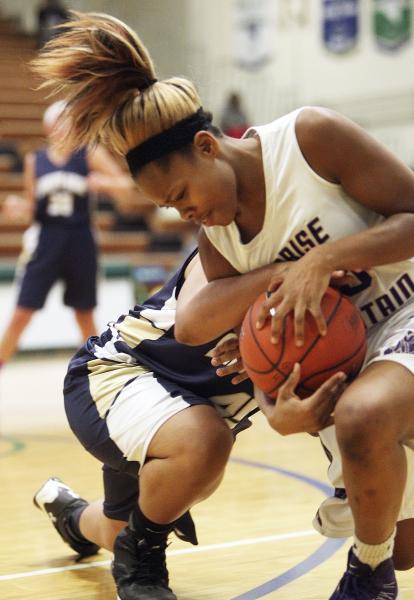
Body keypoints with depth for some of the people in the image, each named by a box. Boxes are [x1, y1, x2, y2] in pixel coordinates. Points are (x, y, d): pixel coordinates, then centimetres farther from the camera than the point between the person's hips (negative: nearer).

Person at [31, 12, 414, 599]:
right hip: (345, 353, 7)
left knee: (363, 415, -38)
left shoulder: (310, 136, -19)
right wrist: (281, 407, -22)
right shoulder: (215, 245, -1)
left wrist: (323, 259, -29)